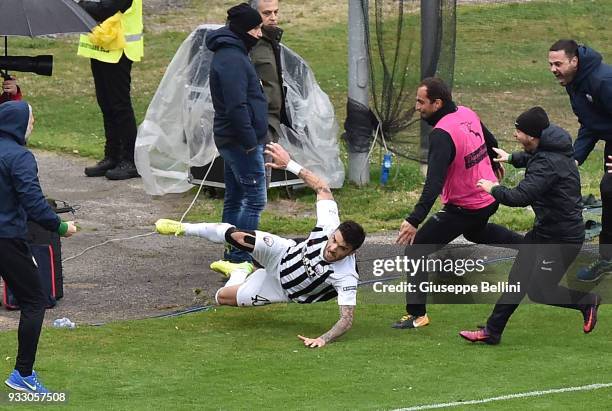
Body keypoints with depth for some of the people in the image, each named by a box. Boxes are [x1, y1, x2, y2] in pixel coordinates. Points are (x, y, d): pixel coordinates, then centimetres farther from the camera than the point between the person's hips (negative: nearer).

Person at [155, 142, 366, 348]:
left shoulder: (346, 278, -39)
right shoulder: (330, 227, -28)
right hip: (282, 253, 2)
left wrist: (323, 339, -55)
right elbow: (323, 189, -13)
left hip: (284, 290, -2)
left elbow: (347, 319, -38)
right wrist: (289, 164, -15)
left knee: (222, 297, -2)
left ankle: (239, 273, 37)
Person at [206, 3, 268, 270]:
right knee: (255, 200, -9)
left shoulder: (230, 55, 16)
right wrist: (250, 141, -21)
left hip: (231, 140, 11)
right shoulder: (232, 59, -19)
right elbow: (237, 106, -25)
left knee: (234, 199, 15)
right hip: (241, 140, -11)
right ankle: (240, 258, -9)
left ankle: (231, 257, 20)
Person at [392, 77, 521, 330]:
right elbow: (490, 142, 18)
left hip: (465, 209, -9)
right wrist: (494, 164, 40)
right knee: (475, 231, 41)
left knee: (416, 249, -5)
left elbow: (434, 183, -37)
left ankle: (417, 314, -7)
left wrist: (414, 220, -42)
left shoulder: (442, 135, -28)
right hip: (490, 198, 9)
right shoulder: (468, 114, -2)